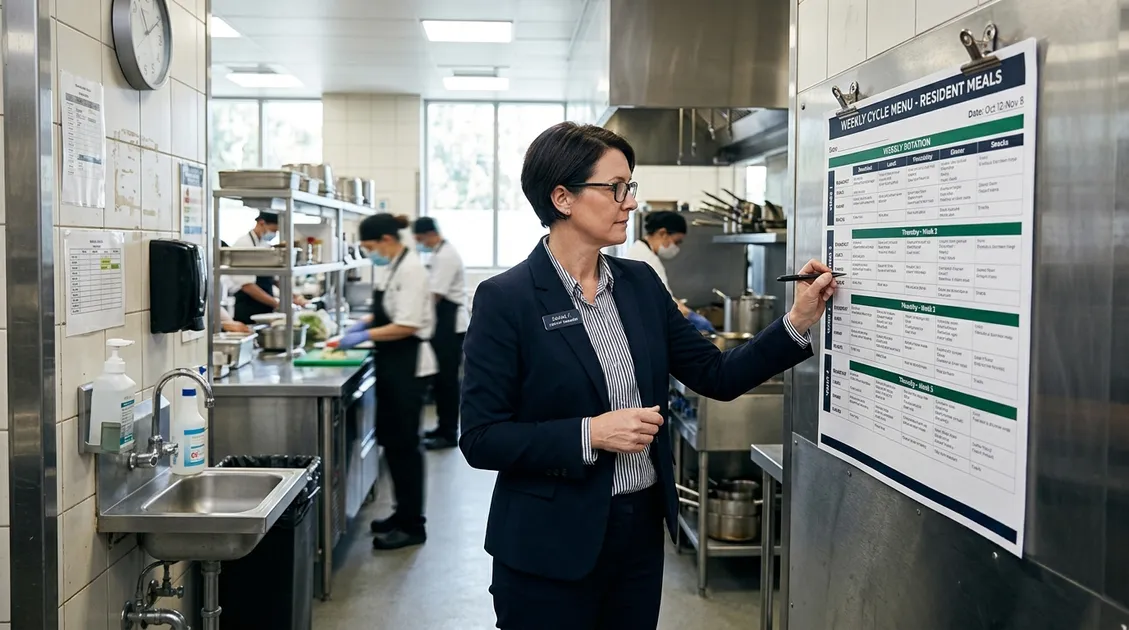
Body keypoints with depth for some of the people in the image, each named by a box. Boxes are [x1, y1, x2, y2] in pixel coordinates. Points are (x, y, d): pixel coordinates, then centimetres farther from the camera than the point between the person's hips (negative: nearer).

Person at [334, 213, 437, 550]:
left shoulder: (410, 270, -18)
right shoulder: (395, 268, 12)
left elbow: (407, 325, -23)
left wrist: (364, 336, -19)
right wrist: (364, 323, 11)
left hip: (407, 366, -10)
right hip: (393, 366, 10)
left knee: (403, 443, -3)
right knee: (391, 439, 15)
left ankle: (412, 525, 7)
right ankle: (403, 513, 27)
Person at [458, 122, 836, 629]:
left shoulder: (640, 282, 4)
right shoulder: (505, 299, -13)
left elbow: (717, 376, 5)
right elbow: (480, 438, -15)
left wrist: (798, 321, -6)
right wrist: (591, 434, -22)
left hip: (642, 530, 6)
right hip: (550, 548, -5)